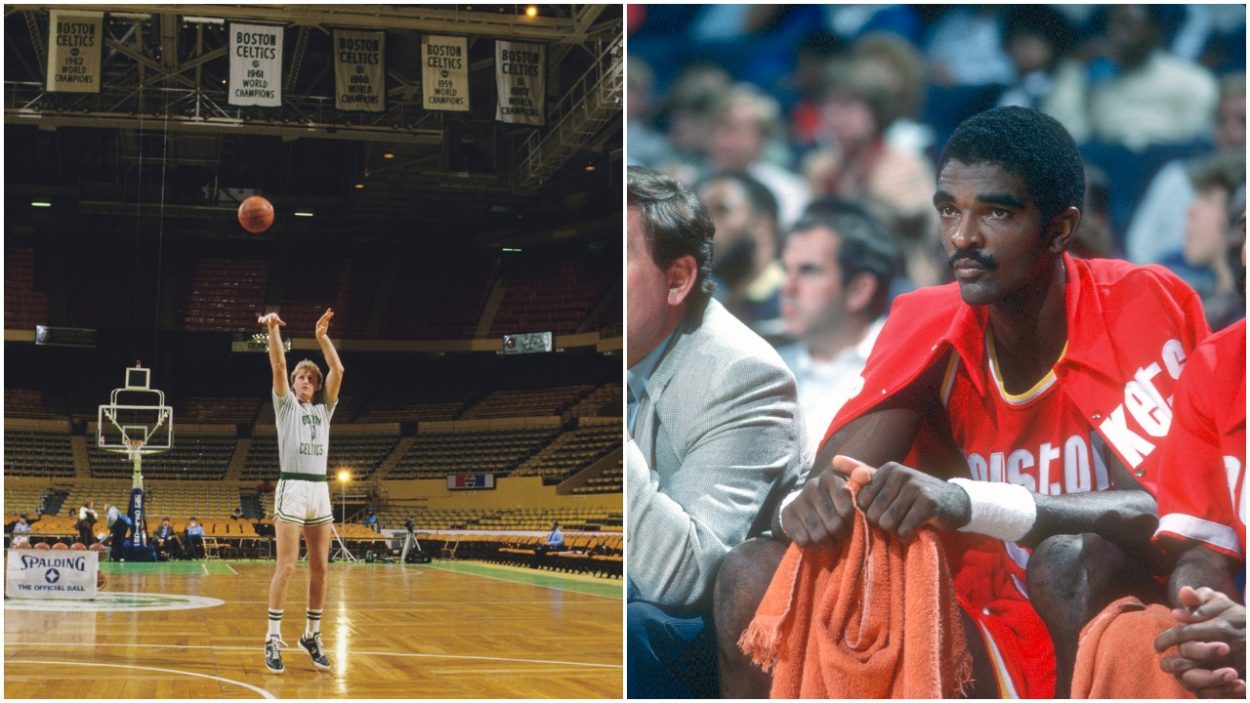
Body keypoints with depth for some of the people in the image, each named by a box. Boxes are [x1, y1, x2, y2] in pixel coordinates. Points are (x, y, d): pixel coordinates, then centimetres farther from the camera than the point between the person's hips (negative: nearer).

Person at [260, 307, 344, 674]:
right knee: (286, 567, -10)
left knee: (320, 568, 3)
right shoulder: (285, 405, 8)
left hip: (320, 492, 4)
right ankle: (273, 639, -7)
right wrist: (273, 330, -18)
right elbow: (278, 365, -6)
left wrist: (323, 337, -1)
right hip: (291, 489, -4)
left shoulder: (324, 409, 17)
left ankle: (312, 635, 13)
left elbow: (338, 371, 5)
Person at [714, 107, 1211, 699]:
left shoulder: (1145, 306, -13)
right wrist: (806, 509, -31)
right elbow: (831, 478, -4)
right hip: (992, 631, 4)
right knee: (755, 575, -11)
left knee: (1071, 560, -36)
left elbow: (1159, 509, -26)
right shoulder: (929, 325, 0)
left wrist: (966, 502, -39)